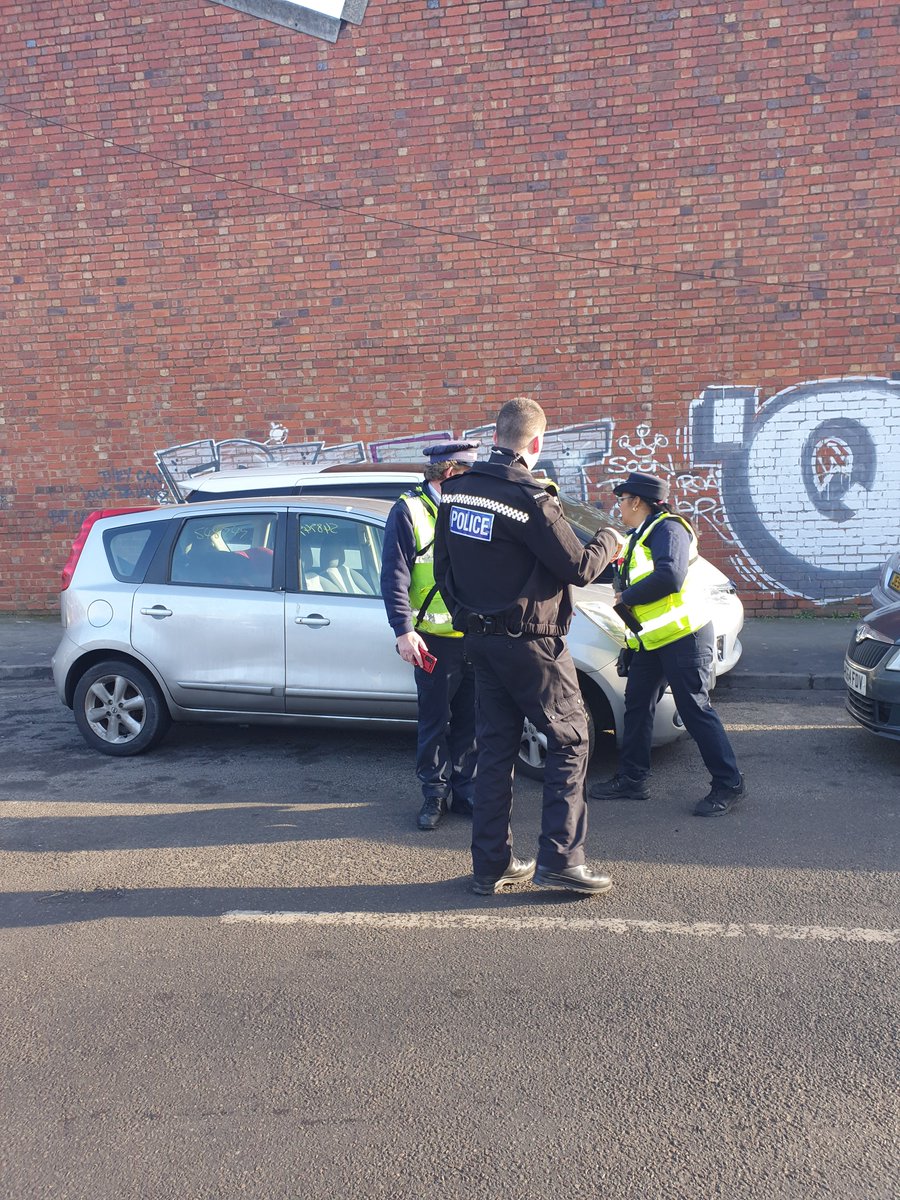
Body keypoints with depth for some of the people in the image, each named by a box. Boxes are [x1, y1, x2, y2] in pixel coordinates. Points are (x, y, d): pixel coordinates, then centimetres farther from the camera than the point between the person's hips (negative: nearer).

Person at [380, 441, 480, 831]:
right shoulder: (409, 511, -4)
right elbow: (395, 577, -8)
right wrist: (404, 630, -16)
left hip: (476, 636, 5)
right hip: (435, 639, -4)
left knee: (470, 722, 11)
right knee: (434, 722, 6)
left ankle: (464, 791, 25)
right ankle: (435, 794, 20)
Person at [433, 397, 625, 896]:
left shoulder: (455, 491, 4)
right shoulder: (530, 498, -19)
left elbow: (443, 568, 11)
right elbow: (578, 567, -14)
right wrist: (608, 541, 6)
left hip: (480, 640, 7)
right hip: (529, 643, -7)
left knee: (495, 747, 13)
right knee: (569, 740, 6)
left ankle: (490, 864, 19)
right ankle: (559, 860, 5)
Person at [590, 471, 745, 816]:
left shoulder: (667, 528, -13)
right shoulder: (638, 537, 18)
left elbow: (670, 577, -27)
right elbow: (627, 583, 23)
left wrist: (627, 597, -15)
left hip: (683, 636, -10)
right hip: (651, 641, 10)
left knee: (695, 710, -6)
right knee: (636, 706, 12)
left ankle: (729, 784, 7)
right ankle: (631, 780, 23)